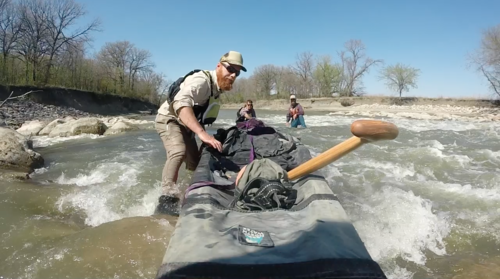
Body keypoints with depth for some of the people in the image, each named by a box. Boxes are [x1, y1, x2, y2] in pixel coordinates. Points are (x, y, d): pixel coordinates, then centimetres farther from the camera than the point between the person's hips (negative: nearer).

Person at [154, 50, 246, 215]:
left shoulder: (218, 87, -1)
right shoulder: (201, 80, -29)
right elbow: (181, 103, -47)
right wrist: (202, 133, -56)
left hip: (186, 125, 9)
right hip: (169, 119, -9)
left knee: (195, 161, 13)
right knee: (179, 151, -33)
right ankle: (167, 200, -31)